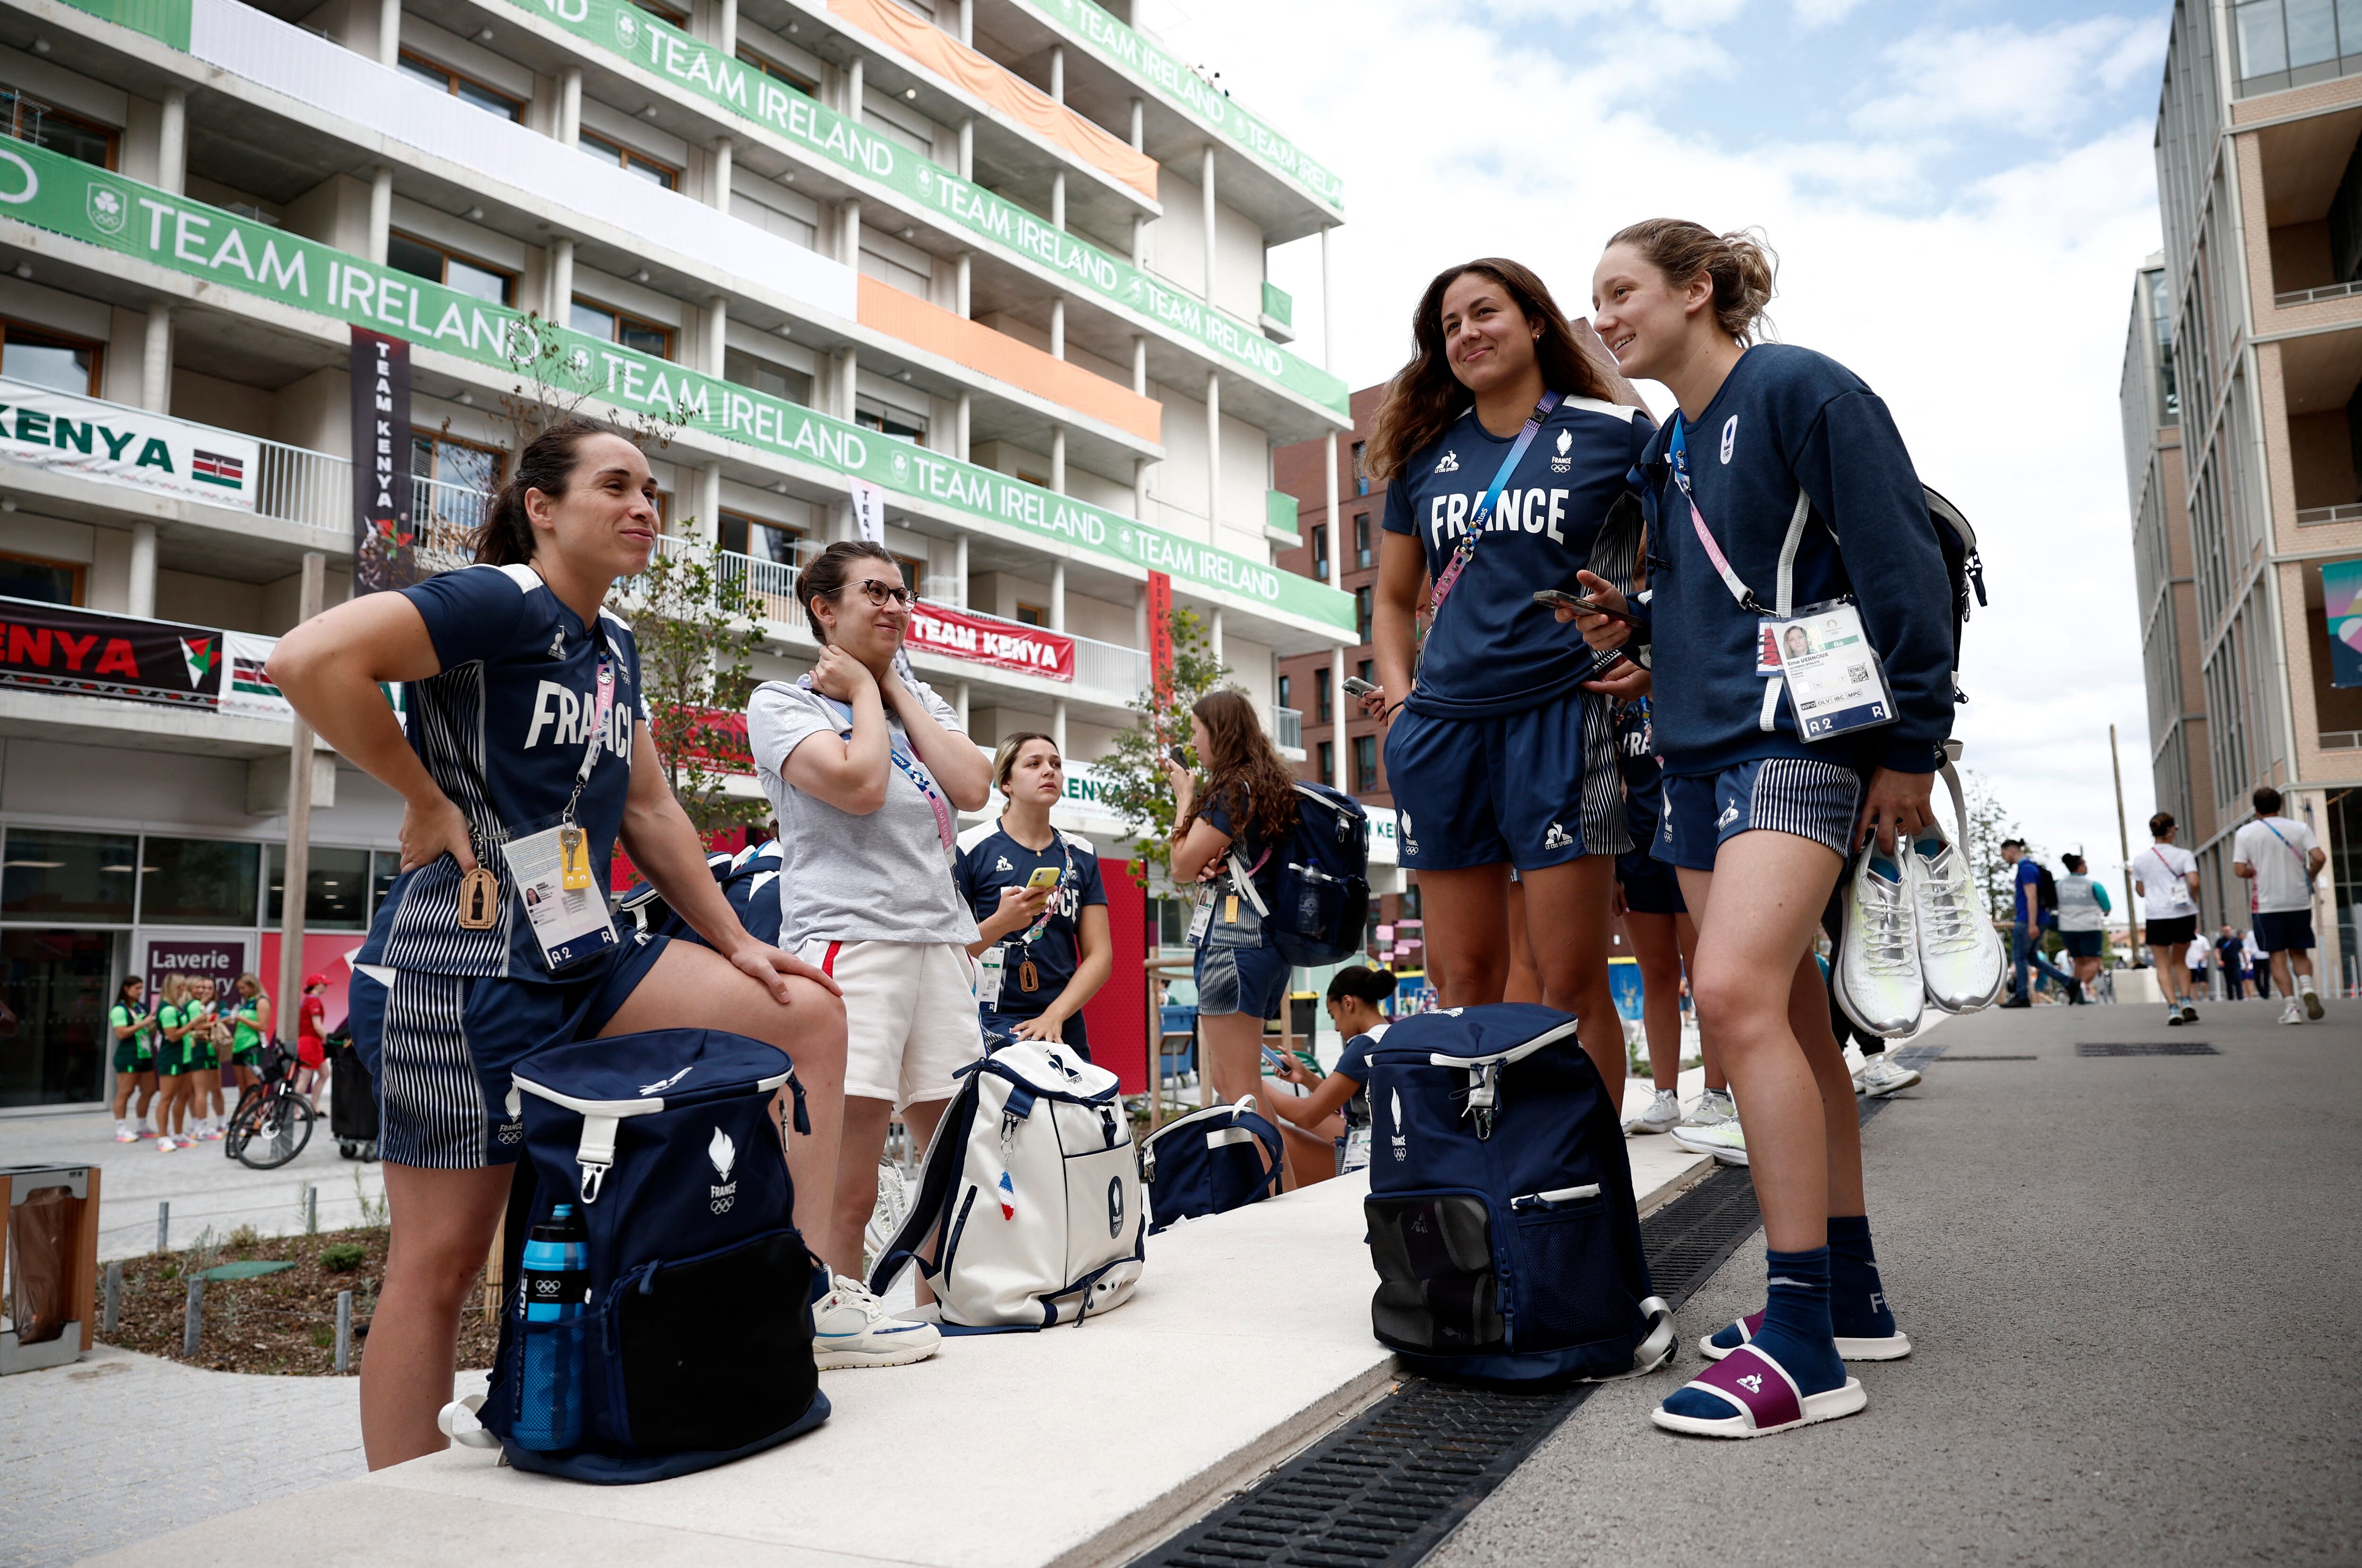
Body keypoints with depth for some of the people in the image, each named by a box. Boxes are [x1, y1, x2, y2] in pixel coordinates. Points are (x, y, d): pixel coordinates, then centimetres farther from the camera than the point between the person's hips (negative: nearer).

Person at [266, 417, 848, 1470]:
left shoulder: (613, 645, 15)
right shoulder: (500, 601, -11)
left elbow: (649, 812, 19)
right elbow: (309, 658, -25)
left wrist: (733, 942, 16)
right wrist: (427, 801, -16)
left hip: (585, 958, 9)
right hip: (463, 966, -8)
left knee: (810, 1016, 0)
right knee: (441, 1260, 0)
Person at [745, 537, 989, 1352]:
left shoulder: (918, 699, 21)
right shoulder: (781, 703, 3)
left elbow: (974, 788, 3)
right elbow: (860, 786, -15)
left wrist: (898, 690, 6)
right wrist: (863, 690, 0)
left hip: (939, 938, 6)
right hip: (849, 937, -6)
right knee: (849, 1131, -9)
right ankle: (833, 1307, 1)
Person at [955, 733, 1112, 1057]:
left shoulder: (1081, 855, 12)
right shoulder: (973, 848, -1)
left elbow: (1100, 955, 7)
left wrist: (1054, 1015, -7)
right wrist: (1001, 923, -19)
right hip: (990, 1028, -4)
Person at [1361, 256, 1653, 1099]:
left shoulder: (1614, 433, 5)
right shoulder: (1424, 453, 15)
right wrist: (1399, 691, 8)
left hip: (1560, 714, -3)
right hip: (1442, 724, 4)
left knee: (1571, 981, -4)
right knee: (1464, 979, 8)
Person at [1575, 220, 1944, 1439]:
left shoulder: (1799, 390, -5)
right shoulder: (1662, 451, 18)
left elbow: (1902, 568, -10)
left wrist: (1911, 748, -12)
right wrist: (1642, 625, 7)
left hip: (1800, 735, -8)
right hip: (1701, 750, 9)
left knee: (1737, 990, -22)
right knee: (1784, 1016, 9)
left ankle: (1802, 1347, -15)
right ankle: (1847, 1299, 20)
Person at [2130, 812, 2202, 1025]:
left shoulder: (2140, 859, 4)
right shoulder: (2184, 855, -1)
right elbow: (2194, 882, -13)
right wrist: (2192, 901, 5)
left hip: (2156, 916, 0)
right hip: (2184, 915, 0)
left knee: (2163, 965, 5)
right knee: (2180, 961, 18)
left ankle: (2173, 1008, -8)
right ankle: (2186, 1002, 6)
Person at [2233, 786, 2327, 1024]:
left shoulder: (2246, 832, -3)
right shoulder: (2299, 828, 1)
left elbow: (2239, 871, -8)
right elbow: (2320, 858, -9)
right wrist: (2310, 877, 10)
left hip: (2266, 905, -2)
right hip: (2299, 902, 2)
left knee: (2278, 956, 4)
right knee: (2299, 952, 14)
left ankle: (2292, 1007, -4)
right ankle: (2307, 987, -13)